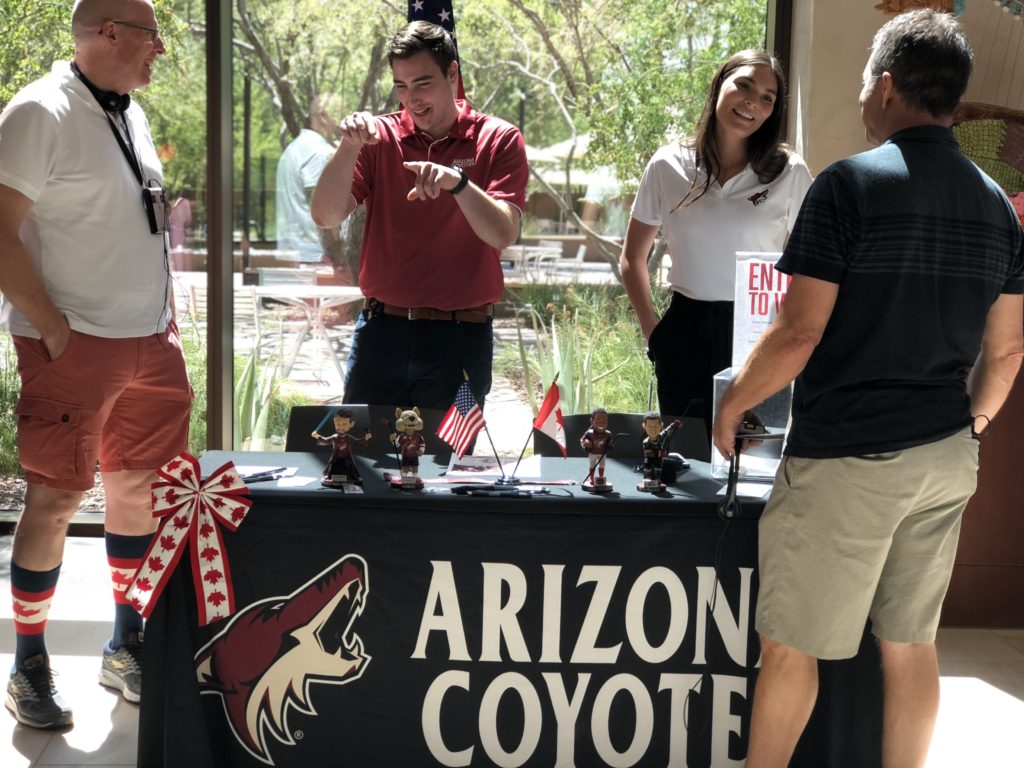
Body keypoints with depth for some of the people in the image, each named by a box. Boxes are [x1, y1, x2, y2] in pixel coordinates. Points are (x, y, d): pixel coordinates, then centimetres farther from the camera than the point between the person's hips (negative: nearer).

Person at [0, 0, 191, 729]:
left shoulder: (130, 113, 12)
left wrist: (165, 315, 14)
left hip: (152, 341, 8)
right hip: (76, 343, -7)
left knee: (140, 489, 13)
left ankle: (127, 643, 27)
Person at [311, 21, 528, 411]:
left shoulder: (498, 139, -1)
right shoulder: (380, 136, 4)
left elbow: (504, 233, -14)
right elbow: (326, 216, -6)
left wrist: (458, 182, -30)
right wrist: (349, 147, -20)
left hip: (461, 337, -2)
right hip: (381, 331, 2)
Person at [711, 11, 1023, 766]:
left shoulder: (850, 184, -14)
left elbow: (799, 335, -17)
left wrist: (731, 406, -2)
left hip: (846, 460, -6)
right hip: (946, 461, 7)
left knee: (791, 647, 6)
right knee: (911, 642, 16)